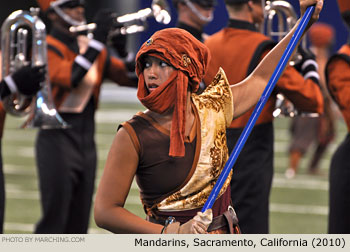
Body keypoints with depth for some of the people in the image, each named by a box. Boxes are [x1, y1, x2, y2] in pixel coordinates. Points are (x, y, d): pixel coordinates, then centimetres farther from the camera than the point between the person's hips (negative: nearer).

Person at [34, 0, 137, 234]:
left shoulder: (92, 47, 13)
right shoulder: (47, 48, -8)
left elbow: (132, 77, 9)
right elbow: (69, 78, -27)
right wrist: (98, 38, -24)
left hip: (87, 139, 7)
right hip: (58, 138, -7)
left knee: (79, 222, 9)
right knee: (54, 218, -10)